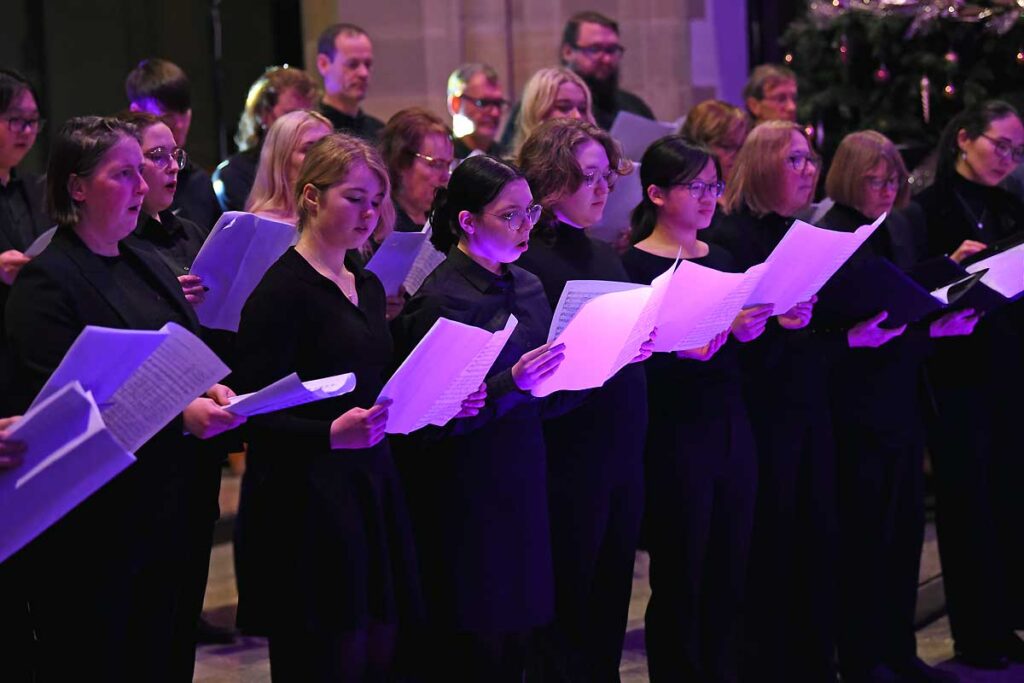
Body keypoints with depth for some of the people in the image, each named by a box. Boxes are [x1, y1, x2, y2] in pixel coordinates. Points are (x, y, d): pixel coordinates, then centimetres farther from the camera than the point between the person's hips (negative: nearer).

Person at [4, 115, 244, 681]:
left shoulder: (148, 266, 13)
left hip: (166, 515, 7)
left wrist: (209, 391, -4)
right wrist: (179, 417, -24)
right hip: (91, 523, -7)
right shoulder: (46, 281, -11)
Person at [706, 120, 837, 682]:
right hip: (762, 410, -7)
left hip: (810, 407, 7)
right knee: (768, 545, -1)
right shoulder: (729, 236, -9)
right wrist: (775, 323, -28)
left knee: (816, 540, 8)